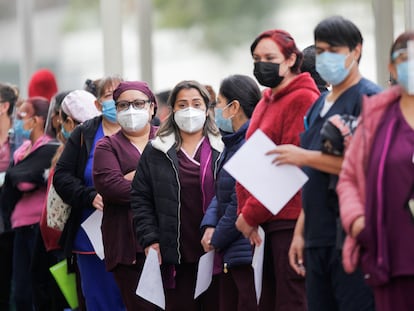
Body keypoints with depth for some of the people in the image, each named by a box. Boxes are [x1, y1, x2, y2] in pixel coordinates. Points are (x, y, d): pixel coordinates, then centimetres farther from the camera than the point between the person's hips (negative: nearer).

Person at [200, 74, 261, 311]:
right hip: (232, 252, 10)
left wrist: (217, 239, -10)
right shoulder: (233, 143, 16)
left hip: (247, 254, -10)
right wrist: (210, 226, 0)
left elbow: (241, 203, -21)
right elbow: (221, 192, 17)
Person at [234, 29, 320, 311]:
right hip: (270, 223, 9)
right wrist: (247, 213, 5)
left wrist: (251, 213, -13)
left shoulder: (302, 99, -9)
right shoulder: (266, 102, 19)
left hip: (291, 221, -9)